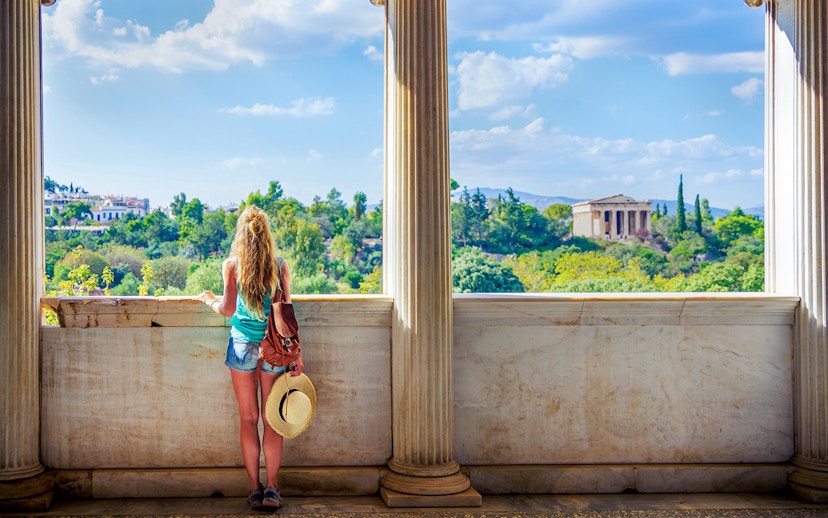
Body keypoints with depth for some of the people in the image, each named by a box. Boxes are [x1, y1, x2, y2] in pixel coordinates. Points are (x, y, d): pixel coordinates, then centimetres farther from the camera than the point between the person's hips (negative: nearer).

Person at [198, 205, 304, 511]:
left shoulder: (232, 265, -3)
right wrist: (296, 353, 3)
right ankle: (272, 488, 6)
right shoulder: (280, 266, 0)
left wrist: (209, 301, 17)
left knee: (249, 418, 7)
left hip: (243, 345, 0)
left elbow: (228, 309, -5)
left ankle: (255, 488, 9)